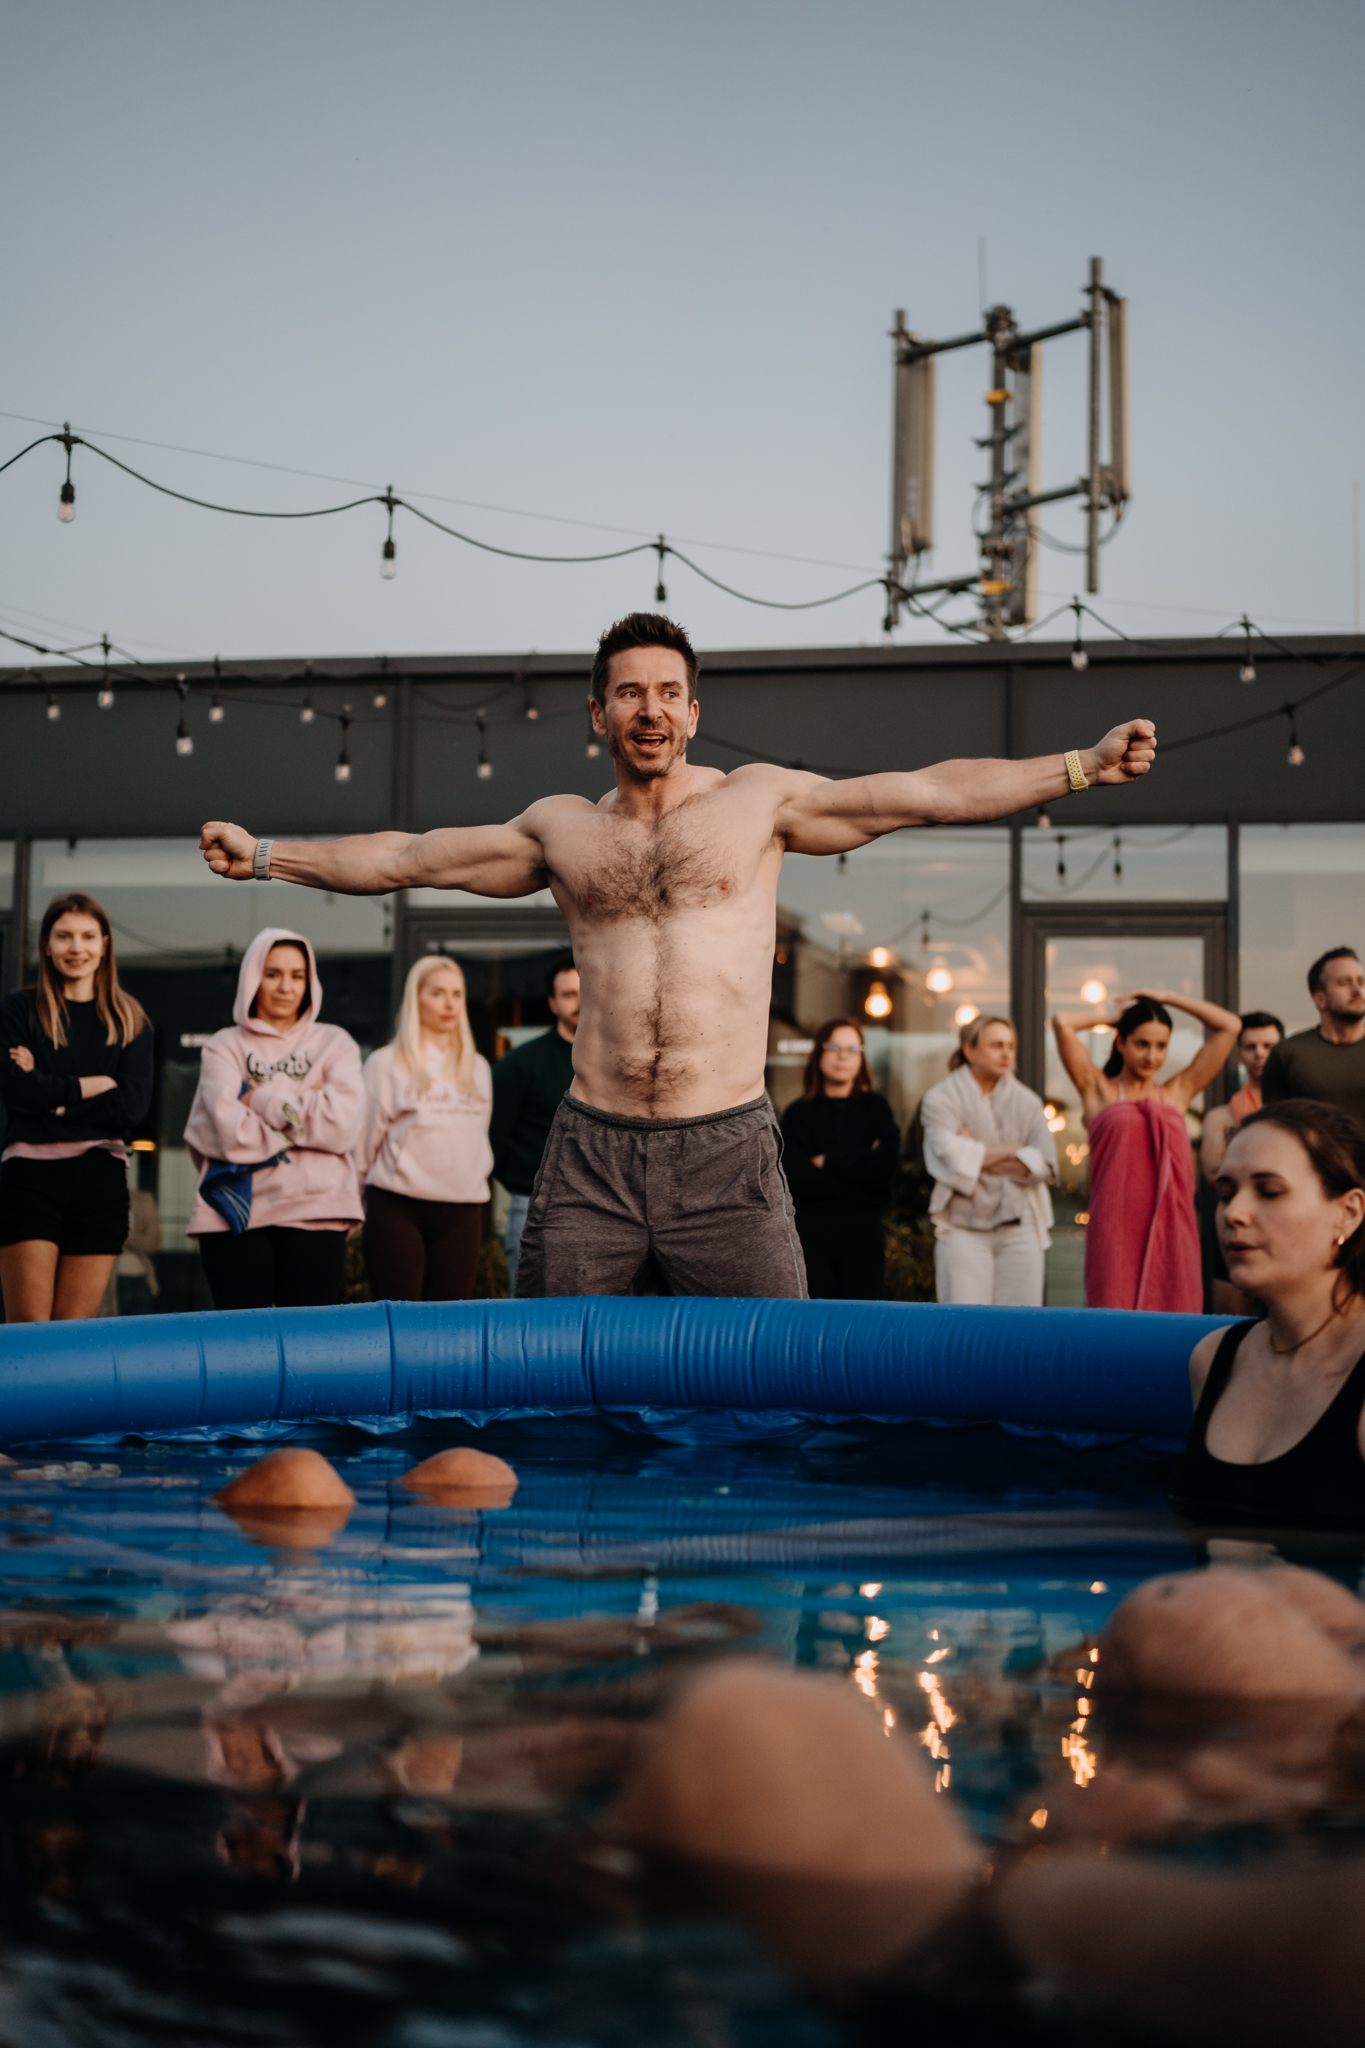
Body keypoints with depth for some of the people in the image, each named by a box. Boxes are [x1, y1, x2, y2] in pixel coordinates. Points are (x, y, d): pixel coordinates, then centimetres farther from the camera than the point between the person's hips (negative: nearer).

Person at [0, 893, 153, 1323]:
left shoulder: (130, 1020, 13)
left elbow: (134, 1106, 0)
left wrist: (52, 1093, -4)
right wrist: (93, 1085, -2)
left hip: (101, 1176, 2)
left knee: (73, 1331, -1)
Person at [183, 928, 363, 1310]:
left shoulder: (334, 1044, 14)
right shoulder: (225, 1046, 10)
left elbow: (342, 1124, -4)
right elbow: (229, 1131, -7)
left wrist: (261, 1100, -2)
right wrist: (303, 1108, -2)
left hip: (316, 1214, 1)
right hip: (236, 1213, -1)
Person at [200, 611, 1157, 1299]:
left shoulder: (759, 801, 6)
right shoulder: (561, 829, 13)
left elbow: (933, 792, 2)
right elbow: (406, 857, 21)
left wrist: (1082, 766, -5)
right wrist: (264, 856, 21)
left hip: (727, 1150, -2)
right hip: (592, 1150, 2)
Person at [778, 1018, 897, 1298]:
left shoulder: (876, 1108, 12)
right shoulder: (800, 1113, 7)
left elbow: (884, 1168, -3)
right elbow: (795, 1176, -7)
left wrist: (826, 1163, -2)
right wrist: (857, 1165, -4)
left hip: (863, 1233, 1)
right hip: (810, 1231, -1)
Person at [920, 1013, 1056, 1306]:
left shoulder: (1027, 1102, 13)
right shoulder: (941, 1099, 4)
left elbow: (1044, 1162, -1)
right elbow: (949, 1154, -13)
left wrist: (979, 1156, -6)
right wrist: (1012, 1150, -4)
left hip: (1020, 1228, 3)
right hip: (964, 1228, -3)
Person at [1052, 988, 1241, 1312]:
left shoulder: (1178, 1092, 17)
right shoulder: (1099, 1091, 11)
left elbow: (1230, 1026, 17)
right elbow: (1062, 1023, 0)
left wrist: (1168, 998, 19)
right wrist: (1111, 1017, 17)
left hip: (1172, 1226, 3)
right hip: (1116, 1228, -3)